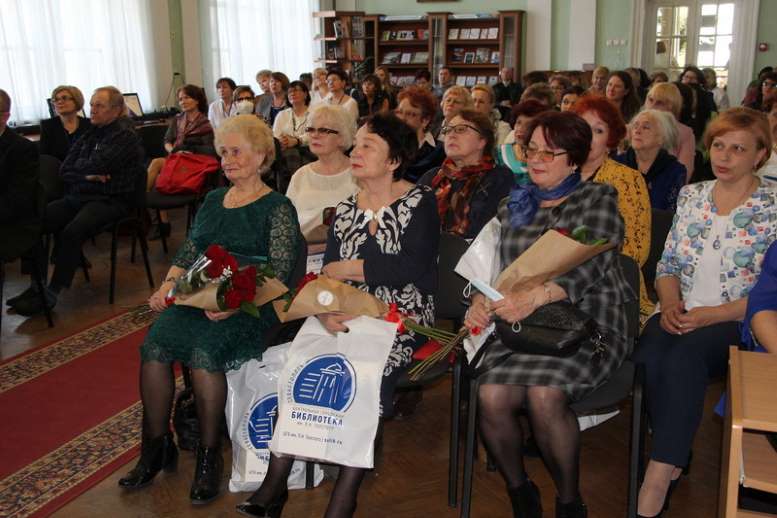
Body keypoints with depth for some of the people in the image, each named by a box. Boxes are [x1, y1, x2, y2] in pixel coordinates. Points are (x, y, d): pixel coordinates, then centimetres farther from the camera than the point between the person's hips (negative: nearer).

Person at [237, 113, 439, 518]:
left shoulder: (419, 203, -2)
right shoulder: (345, 209, 12)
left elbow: (414, 266, -16)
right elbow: (325, 277, 4)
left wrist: (346, 268, -9)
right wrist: (325, 310, -19)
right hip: (348, 317, 4)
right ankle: (274, 485, -14)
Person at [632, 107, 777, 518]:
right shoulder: (691, 195, 14)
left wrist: (711, 315, -17)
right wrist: (669, 304, -6)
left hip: (740, 325, -3)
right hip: (681, 316, 4)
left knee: (684, 353, -35)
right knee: (648, 356, -30)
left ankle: (656, 484, -31)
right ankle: (674, 457, -9)